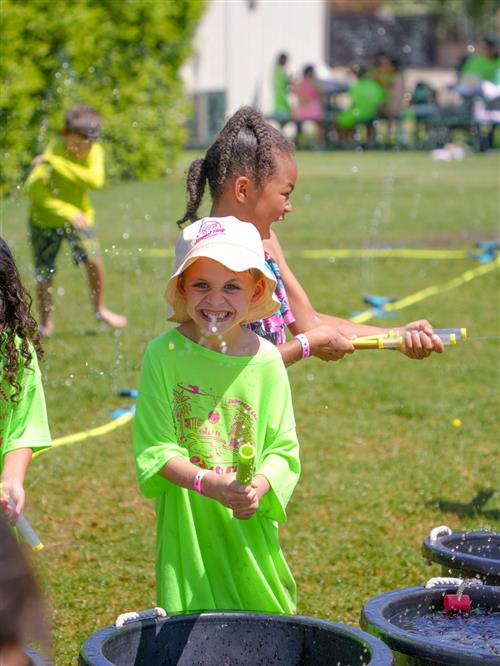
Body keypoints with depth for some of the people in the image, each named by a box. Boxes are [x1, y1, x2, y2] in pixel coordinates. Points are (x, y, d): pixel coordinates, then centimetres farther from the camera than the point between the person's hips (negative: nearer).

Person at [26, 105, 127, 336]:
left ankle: (100, 309, 8)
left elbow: (95, 180, -35)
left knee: (93, 258, -15)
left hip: (78, 215, 2)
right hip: (46, 218, -2)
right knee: (44, 274, 3)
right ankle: (46, 322, 25)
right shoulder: (54, 150, -26)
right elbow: (35, 187, -36)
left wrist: (57, 163, -41)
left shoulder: (94, 151, -15)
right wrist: (69, 212, -45)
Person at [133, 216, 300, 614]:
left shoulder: (266, 360, -4)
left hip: (250, 526, 1)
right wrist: (206, 482, -24)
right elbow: (154, 448, -8)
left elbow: (283, 448, 0)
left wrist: (260, 486, -21)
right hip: (187, 529, -1)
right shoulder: (165, 354, -7)